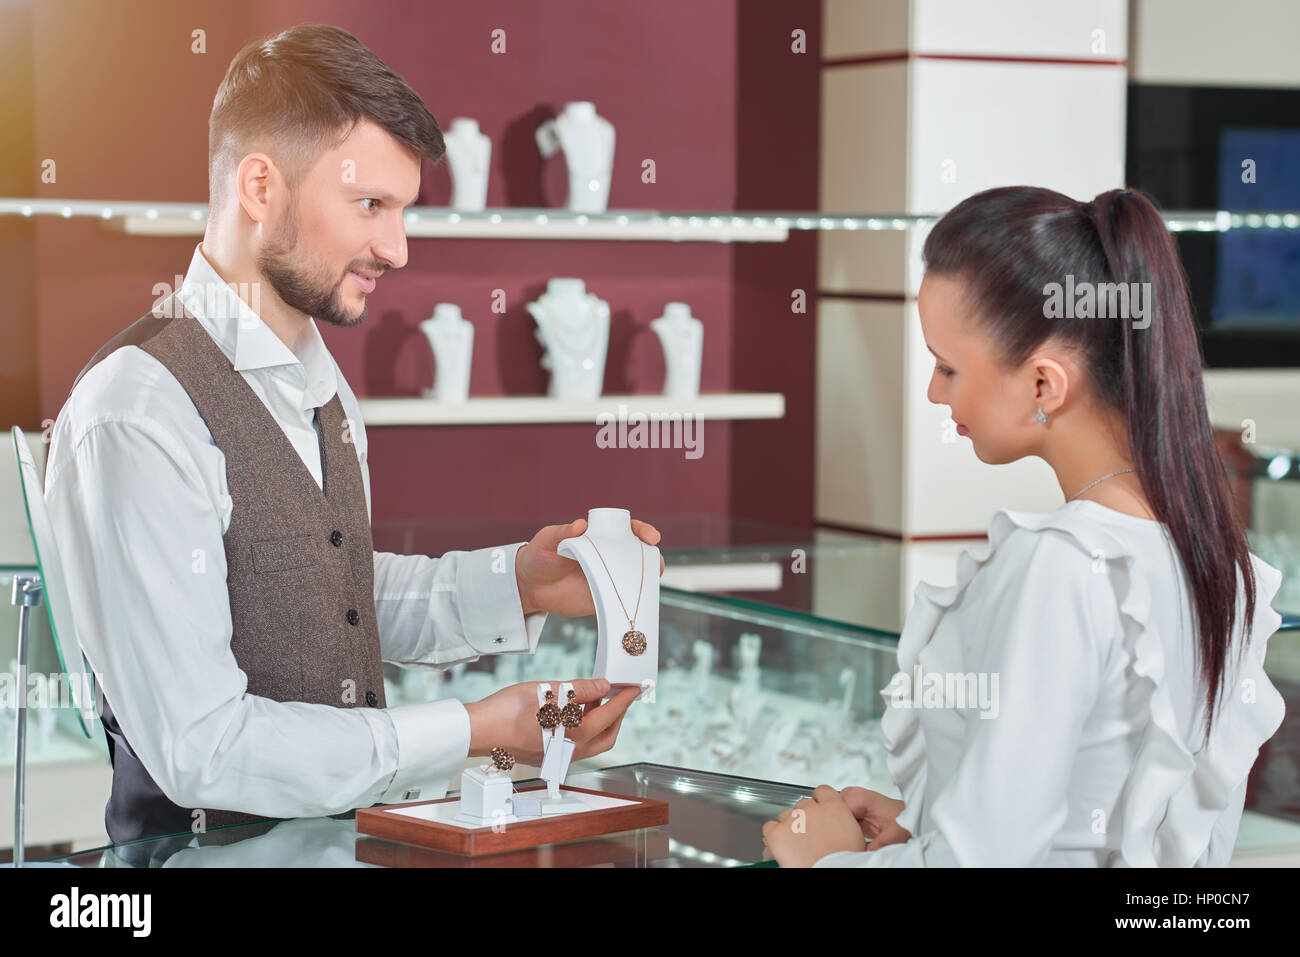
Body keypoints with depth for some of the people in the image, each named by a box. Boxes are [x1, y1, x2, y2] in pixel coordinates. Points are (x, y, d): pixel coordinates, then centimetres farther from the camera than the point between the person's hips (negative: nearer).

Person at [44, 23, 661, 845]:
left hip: (350, 829, 8)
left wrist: (516, 584, 6)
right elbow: (200, 751, -20)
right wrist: (475, 733, -17)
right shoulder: (138, 414, -18)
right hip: (214, 845, -8)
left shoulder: (316, 377, 10)